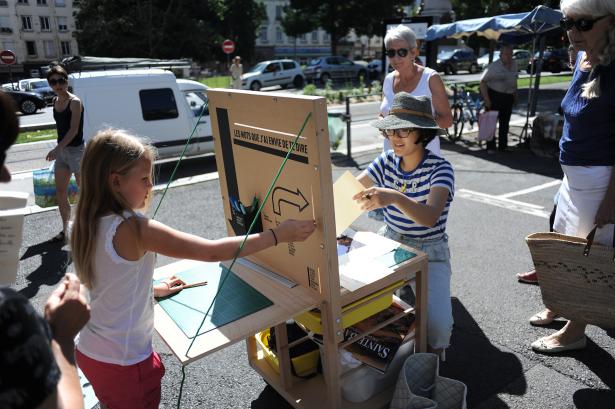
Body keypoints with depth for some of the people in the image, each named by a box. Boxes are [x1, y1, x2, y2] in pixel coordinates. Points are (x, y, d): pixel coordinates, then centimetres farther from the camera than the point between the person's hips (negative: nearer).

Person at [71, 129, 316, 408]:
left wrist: (153, 289, 17)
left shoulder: (87, 224, -3)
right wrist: (278, 234, -25)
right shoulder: (132, 228, -28)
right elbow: (213, 252, -30)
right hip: (122, 363, -7)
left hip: (90, 351, 8)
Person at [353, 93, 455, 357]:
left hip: (428, 252, -4)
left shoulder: (440, 169, -18)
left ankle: (433, 358, 16)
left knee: (437, 325, -23)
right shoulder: (387, 161, -3)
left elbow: (430, 217, -35)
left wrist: (395, 198, -54)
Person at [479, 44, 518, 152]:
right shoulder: (494, 66, -13)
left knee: (505, 123, 11)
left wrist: (515, 94, 18)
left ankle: (503, 146, 21)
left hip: (508, 97, 6)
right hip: (494, 96, -6)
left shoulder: (514, 64, 6)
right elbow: (483, 81, -15)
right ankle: (490, 147, 6)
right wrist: (486, 98, -20)